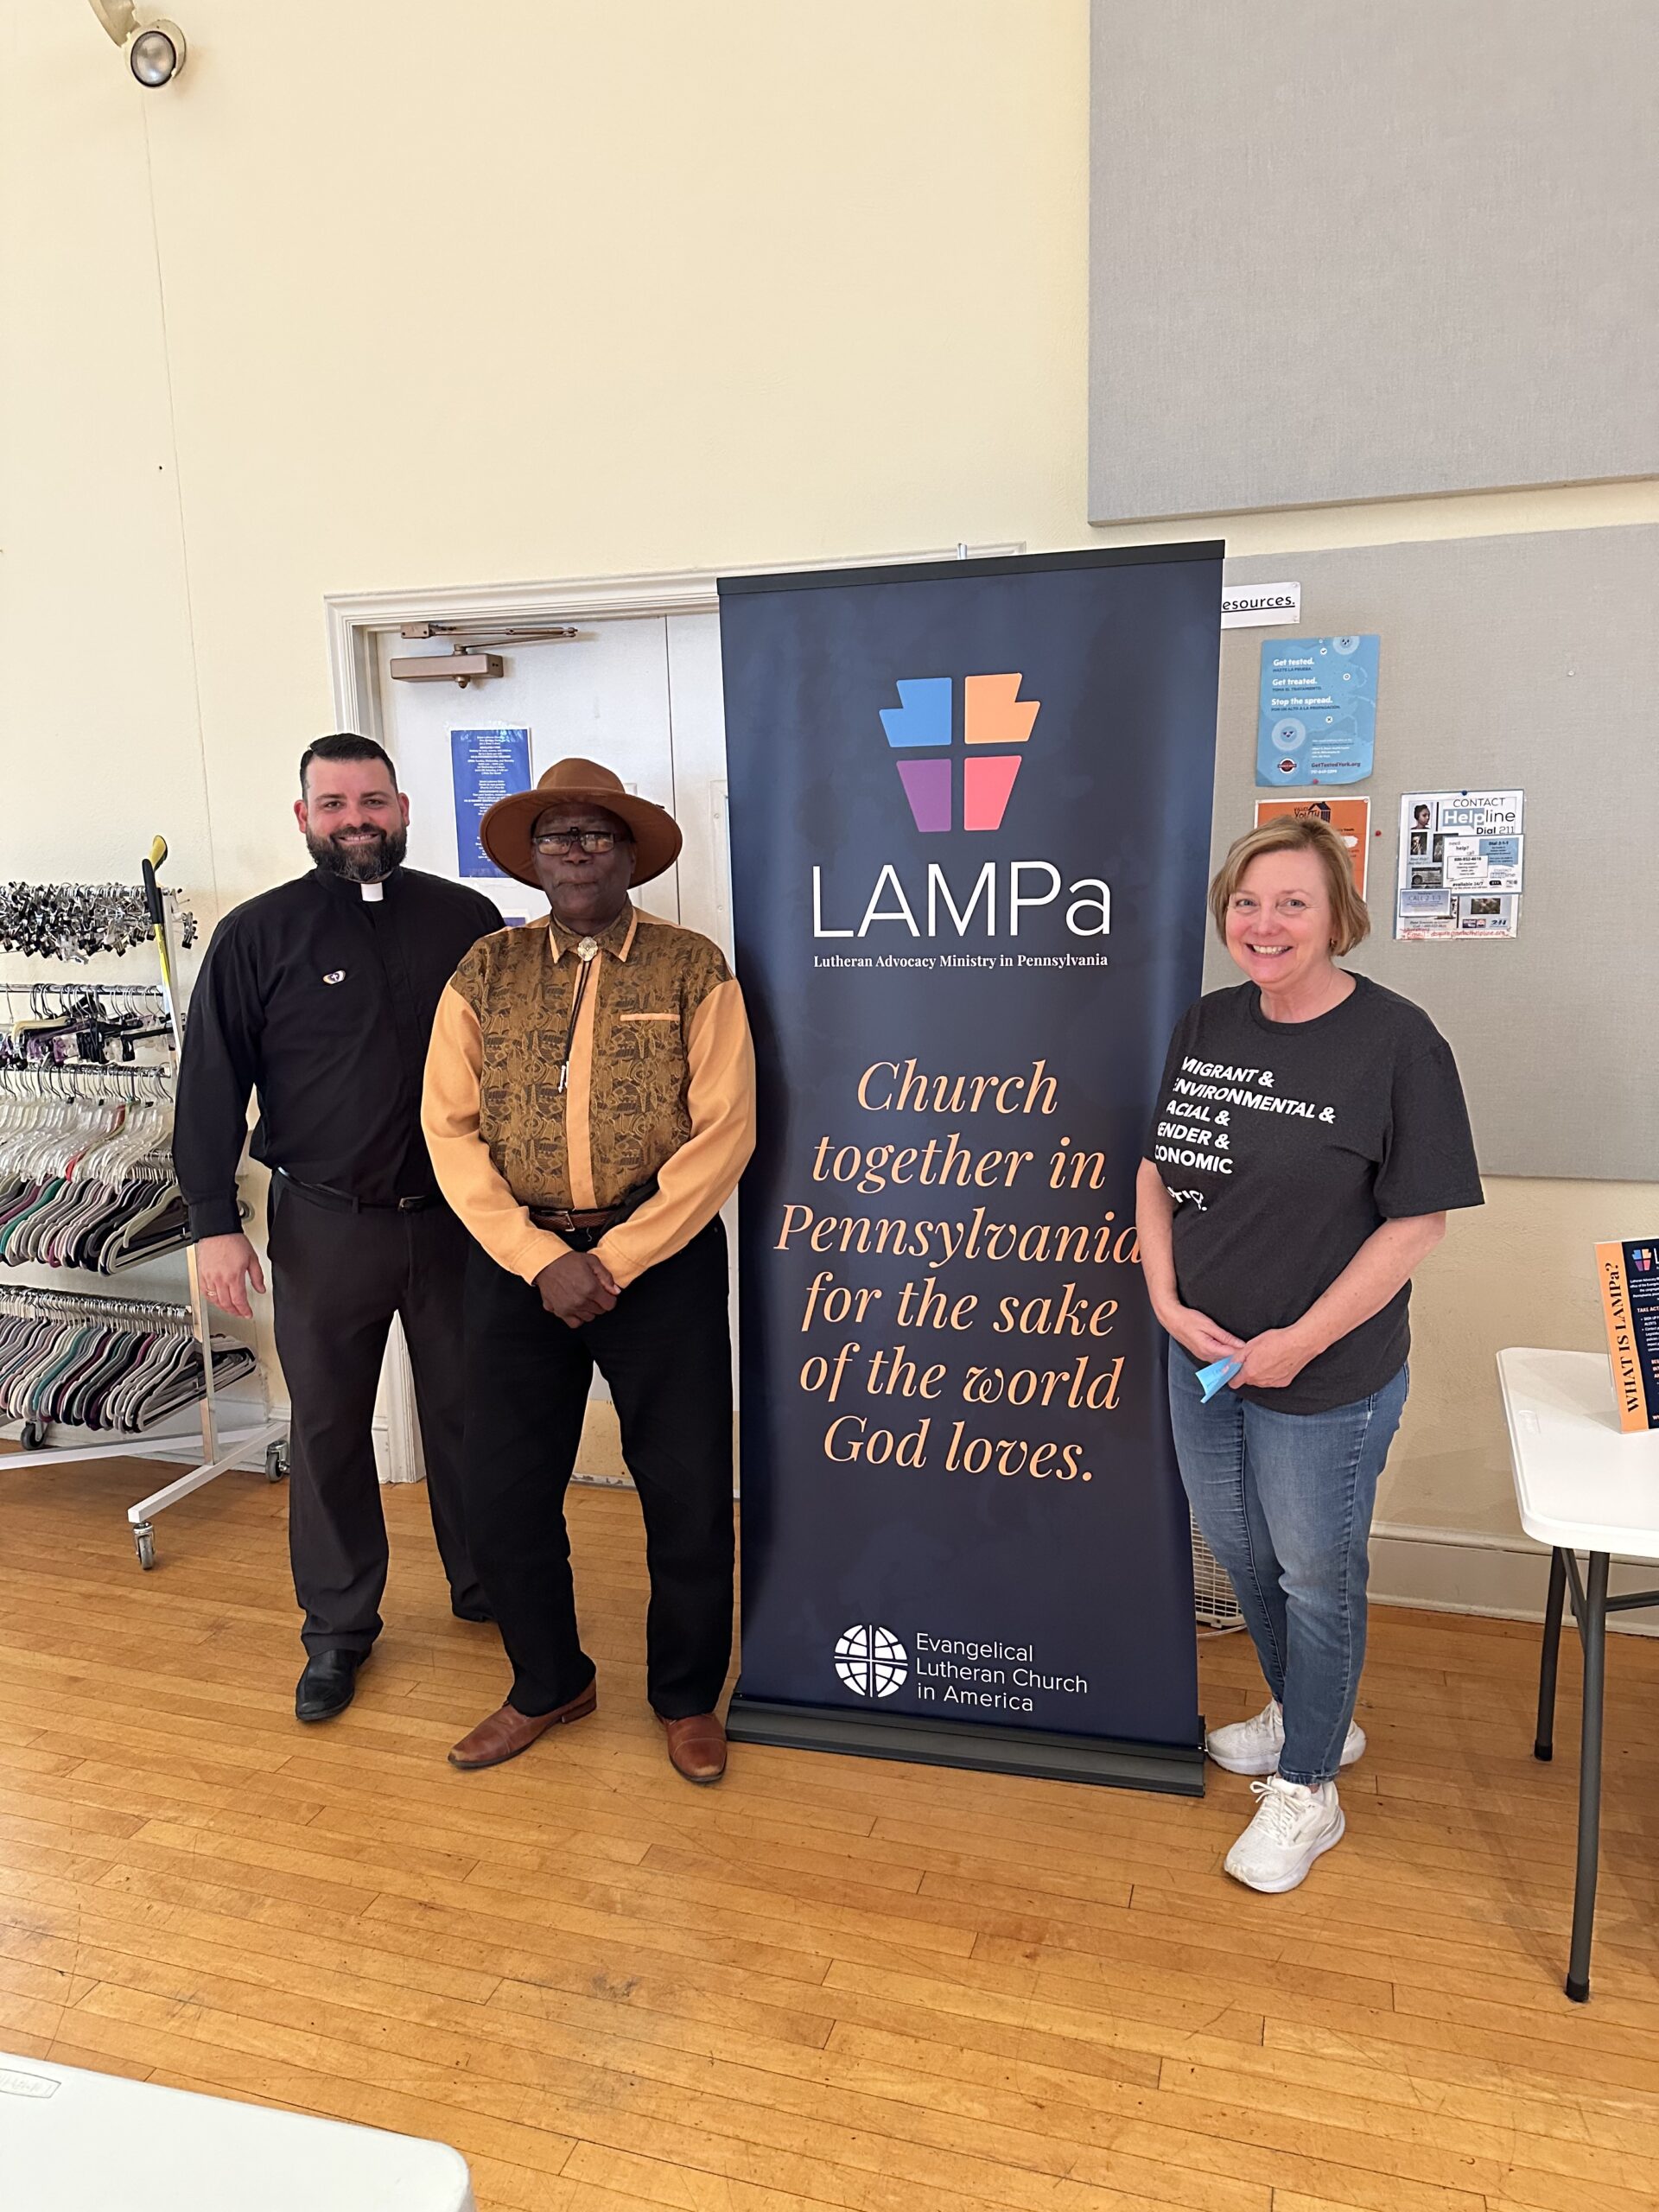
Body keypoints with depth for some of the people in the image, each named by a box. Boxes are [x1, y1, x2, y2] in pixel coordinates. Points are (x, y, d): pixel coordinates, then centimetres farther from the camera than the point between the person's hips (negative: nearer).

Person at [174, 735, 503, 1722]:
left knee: (469, 1411, 14)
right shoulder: (258, 935, -1)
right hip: (324, 1225, -1)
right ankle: (338, 1628, 27)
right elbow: (212, 1085, -1)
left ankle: (486, 1585, 34)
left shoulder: (467, 918, 3)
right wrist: (215, 1222, -6)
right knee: (328, 1426, 10)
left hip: (457, 1218, 1)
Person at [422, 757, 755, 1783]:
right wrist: (542, 1260, -12)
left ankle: (688, 1696, 31)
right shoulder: (484, 973, 4)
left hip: (661, 1260, -2)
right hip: (519, 1258, 3)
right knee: (504, 1489, 10)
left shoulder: (694, 969, -3)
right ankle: (549, 1685, 35)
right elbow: (452, 1131, -2)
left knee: (688, 1492, 6)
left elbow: (722, 1134, -9)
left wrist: (614, 1259, -13)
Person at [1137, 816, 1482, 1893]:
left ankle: (1308, 1788, 33)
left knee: (1316, 1574, 12)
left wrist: (1302, 1341, -19)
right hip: (1204, 1359, 6)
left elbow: (1418, 1220, -17)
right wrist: (1169, 1301, -6)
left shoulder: (1396, 1040, -17)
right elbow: (1158, 1171, 6)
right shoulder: (1205, 1027, 1)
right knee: (1241, 1552, 21)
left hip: (1328, 1379, -6)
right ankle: (1307, 1715, 48)